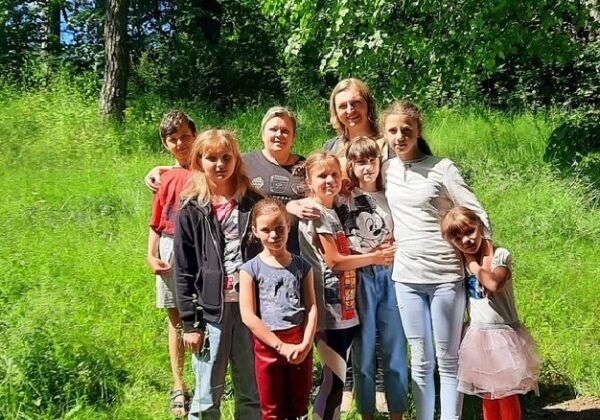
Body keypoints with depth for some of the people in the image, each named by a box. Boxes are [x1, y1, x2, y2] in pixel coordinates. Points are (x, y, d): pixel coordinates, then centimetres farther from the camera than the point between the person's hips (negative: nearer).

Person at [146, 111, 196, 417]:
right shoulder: (165, 179, 6)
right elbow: (156, 223, 9)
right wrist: (151, 256, -3)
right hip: (171, 250, 2)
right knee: (176, 318, 10)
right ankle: (178, 387, 22)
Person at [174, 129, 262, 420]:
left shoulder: (254, 203, 5)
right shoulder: (192, 210, 0)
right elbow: (183, 271, -1)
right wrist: (190, 322, -6)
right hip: (211, 310, -2)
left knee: (253, 395, 12)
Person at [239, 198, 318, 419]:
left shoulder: (302, 265, 2)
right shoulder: (250, 269, -5)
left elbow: (311, 308, -1)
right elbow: (248, 316, -11)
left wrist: (305, 344, -14)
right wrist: (281, 346, -14)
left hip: (300, 345, 2)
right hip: (268, 346, -2)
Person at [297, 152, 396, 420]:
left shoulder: (333, 212, 16)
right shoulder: (316, 214, -11)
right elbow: (333, 261, -15)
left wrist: (374, 252, 3)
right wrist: (374, 258, -6)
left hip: (344, 308, 9)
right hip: (328, 309, -9)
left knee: (338, 378, 14)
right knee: (334, 379, -4)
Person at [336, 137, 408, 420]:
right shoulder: (343, 201, 1)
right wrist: (366, 254, -11)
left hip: (390, 275, 2)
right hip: (360, 278, -2)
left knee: (395, 344, 5)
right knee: (363, 346, 5)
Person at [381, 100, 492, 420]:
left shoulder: (442, 168, -6)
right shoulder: (385, 170, 5)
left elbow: (477, 216, -5)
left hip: (447, 276, -3)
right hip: (406, 277, 3)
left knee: (448, 360, 8)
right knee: (421, 361, 12)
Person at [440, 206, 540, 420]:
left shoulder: (500, 255, -12)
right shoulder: (460, 263, 4)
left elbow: (494, 283, -30)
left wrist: (472, 262, -18)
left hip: (503, 334, -5)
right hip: (477, 336, 5)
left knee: (506, 394, 6)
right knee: (488, 396, 15)